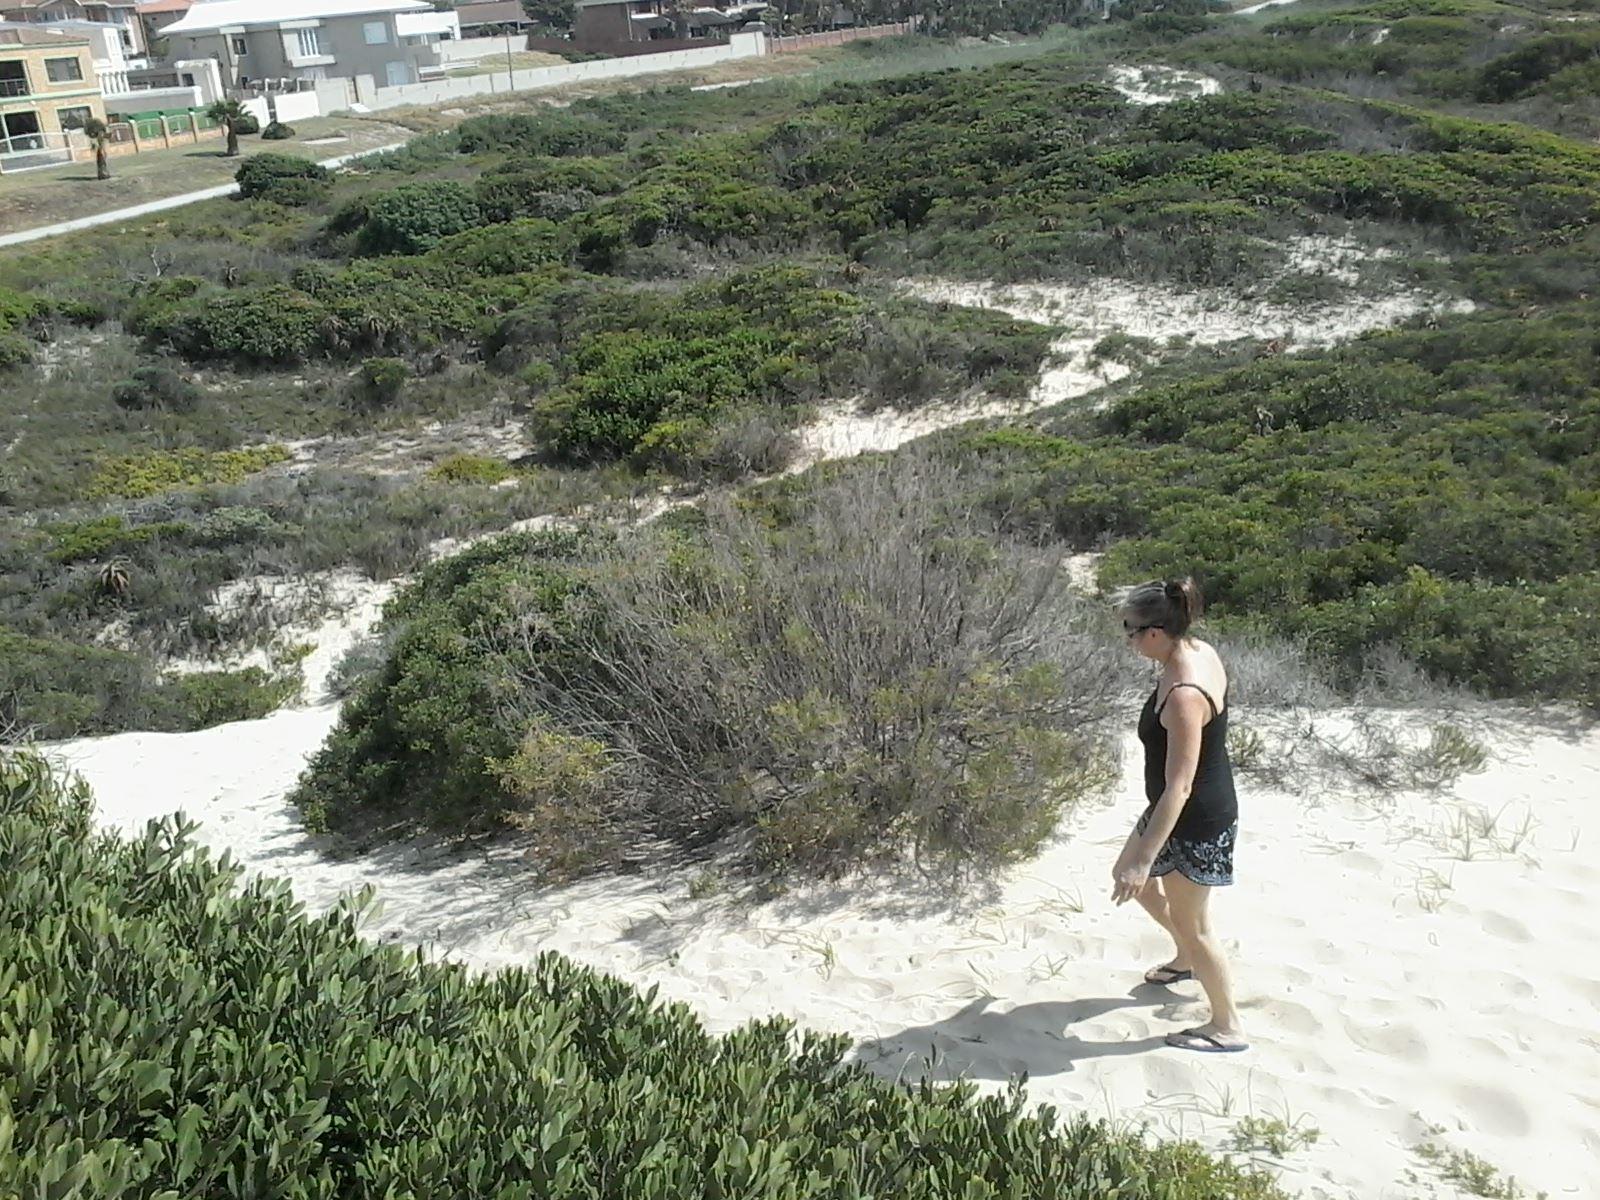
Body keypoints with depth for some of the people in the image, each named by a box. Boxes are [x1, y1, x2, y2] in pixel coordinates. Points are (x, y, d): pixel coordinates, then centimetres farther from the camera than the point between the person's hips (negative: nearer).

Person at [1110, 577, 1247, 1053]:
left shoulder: (1184, 696, -34)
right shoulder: (1199, 651, -6)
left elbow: (1179, 787, -32)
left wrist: (1145, 857, -28)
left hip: (1196, 823, -10)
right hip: (1200, 804, 10)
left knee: (1192, 924, 10)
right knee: (1132, 879, 27)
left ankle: (1227, 1027, 28)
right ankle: (1188, 959, 49)